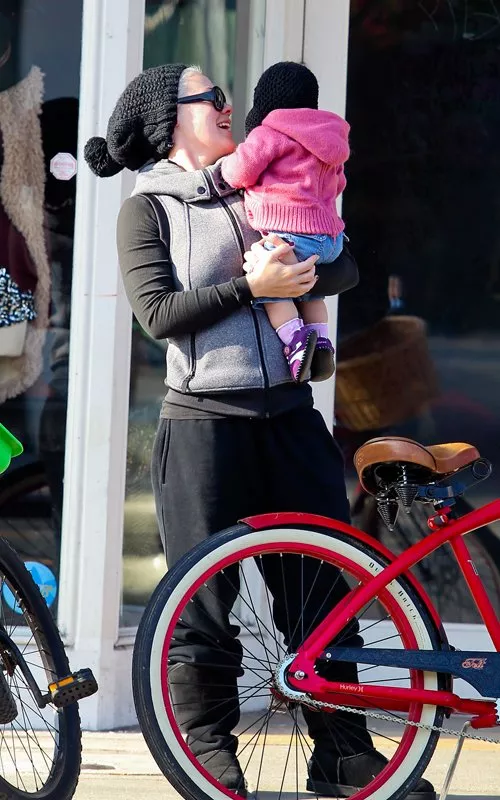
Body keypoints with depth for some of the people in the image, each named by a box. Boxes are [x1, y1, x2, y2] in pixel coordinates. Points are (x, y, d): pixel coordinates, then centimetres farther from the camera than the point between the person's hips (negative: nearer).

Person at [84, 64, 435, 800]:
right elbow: (159, 312, -9)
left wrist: (301, 268, -10)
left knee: (322, 587, 5)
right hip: (203, 422, -4)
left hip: (288, 414, 5)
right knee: (204, 600, 0)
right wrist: (251, 286, -16)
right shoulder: (148, 208, 2)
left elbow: (338, 268, 11)